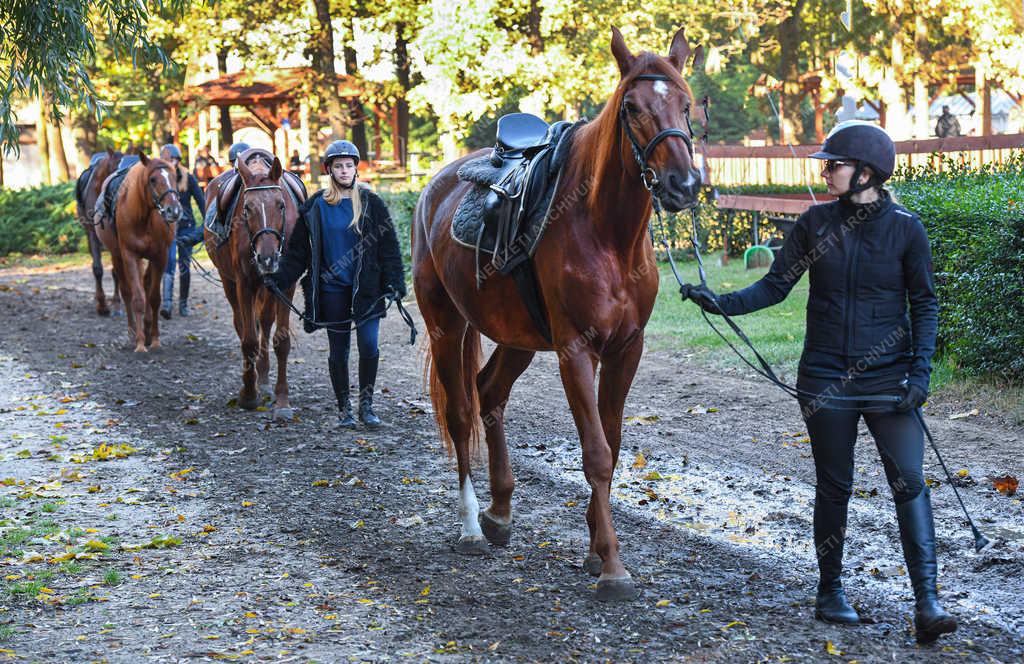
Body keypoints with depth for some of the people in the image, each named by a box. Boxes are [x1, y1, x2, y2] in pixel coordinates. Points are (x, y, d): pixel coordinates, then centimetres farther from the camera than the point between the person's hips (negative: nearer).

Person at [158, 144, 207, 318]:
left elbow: (201, 201, -1)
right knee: (168, 264, -14)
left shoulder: (188, 179, -1)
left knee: (184, 266, 6)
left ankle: (183, 304, 17)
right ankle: (166, 303, -21)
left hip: (186, 227, 1)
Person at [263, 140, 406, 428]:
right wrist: (280, 278, -5)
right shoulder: (315, 206, 3)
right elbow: (298, 250, 5)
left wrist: (394, 283, -9)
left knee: (369, 345, -11)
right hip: (332, 288, 1)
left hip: (366, 287, -1)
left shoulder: (371, 203, 1)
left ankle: (366, 404, 6)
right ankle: (344, 409, 18)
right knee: (338, 350, 7)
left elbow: (389, 246, 0)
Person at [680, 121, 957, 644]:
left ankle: (927, 604, -10)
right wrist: (722, 303, -11)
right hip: (825, 379, 2)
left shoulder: (905, 228, -3)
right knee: (834, 486, 10)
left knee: (909, 480, -10)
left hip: (887, 377, -2)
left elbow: (925, 303, 1)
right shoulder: (816, 223, 2)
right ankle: (830, 591, 24)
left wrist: (920, 371, -9)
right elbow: (776, 285, 4)